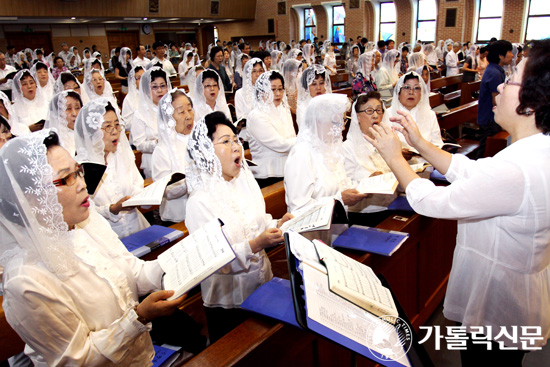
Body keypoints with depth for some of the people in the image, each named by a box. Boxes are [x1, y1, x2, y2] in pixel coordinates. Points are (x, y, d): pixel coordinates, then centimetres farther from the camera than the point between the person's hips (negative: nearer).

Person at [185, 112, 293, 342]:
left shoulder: (246, 182, 0)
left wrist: (278, 225, -9)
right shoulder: (199, 201, -21)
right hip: (228, 300, -6)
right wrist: (255, 245, -33)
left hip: (262, 284, 6)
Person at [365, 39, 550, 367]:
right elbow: (472, 172, 3)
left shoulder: (515, 170, -37)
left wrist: (394, 156, -13)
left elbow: (428, 201, -28)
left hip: (496, 311, -8)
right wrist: (420, 143, 3)